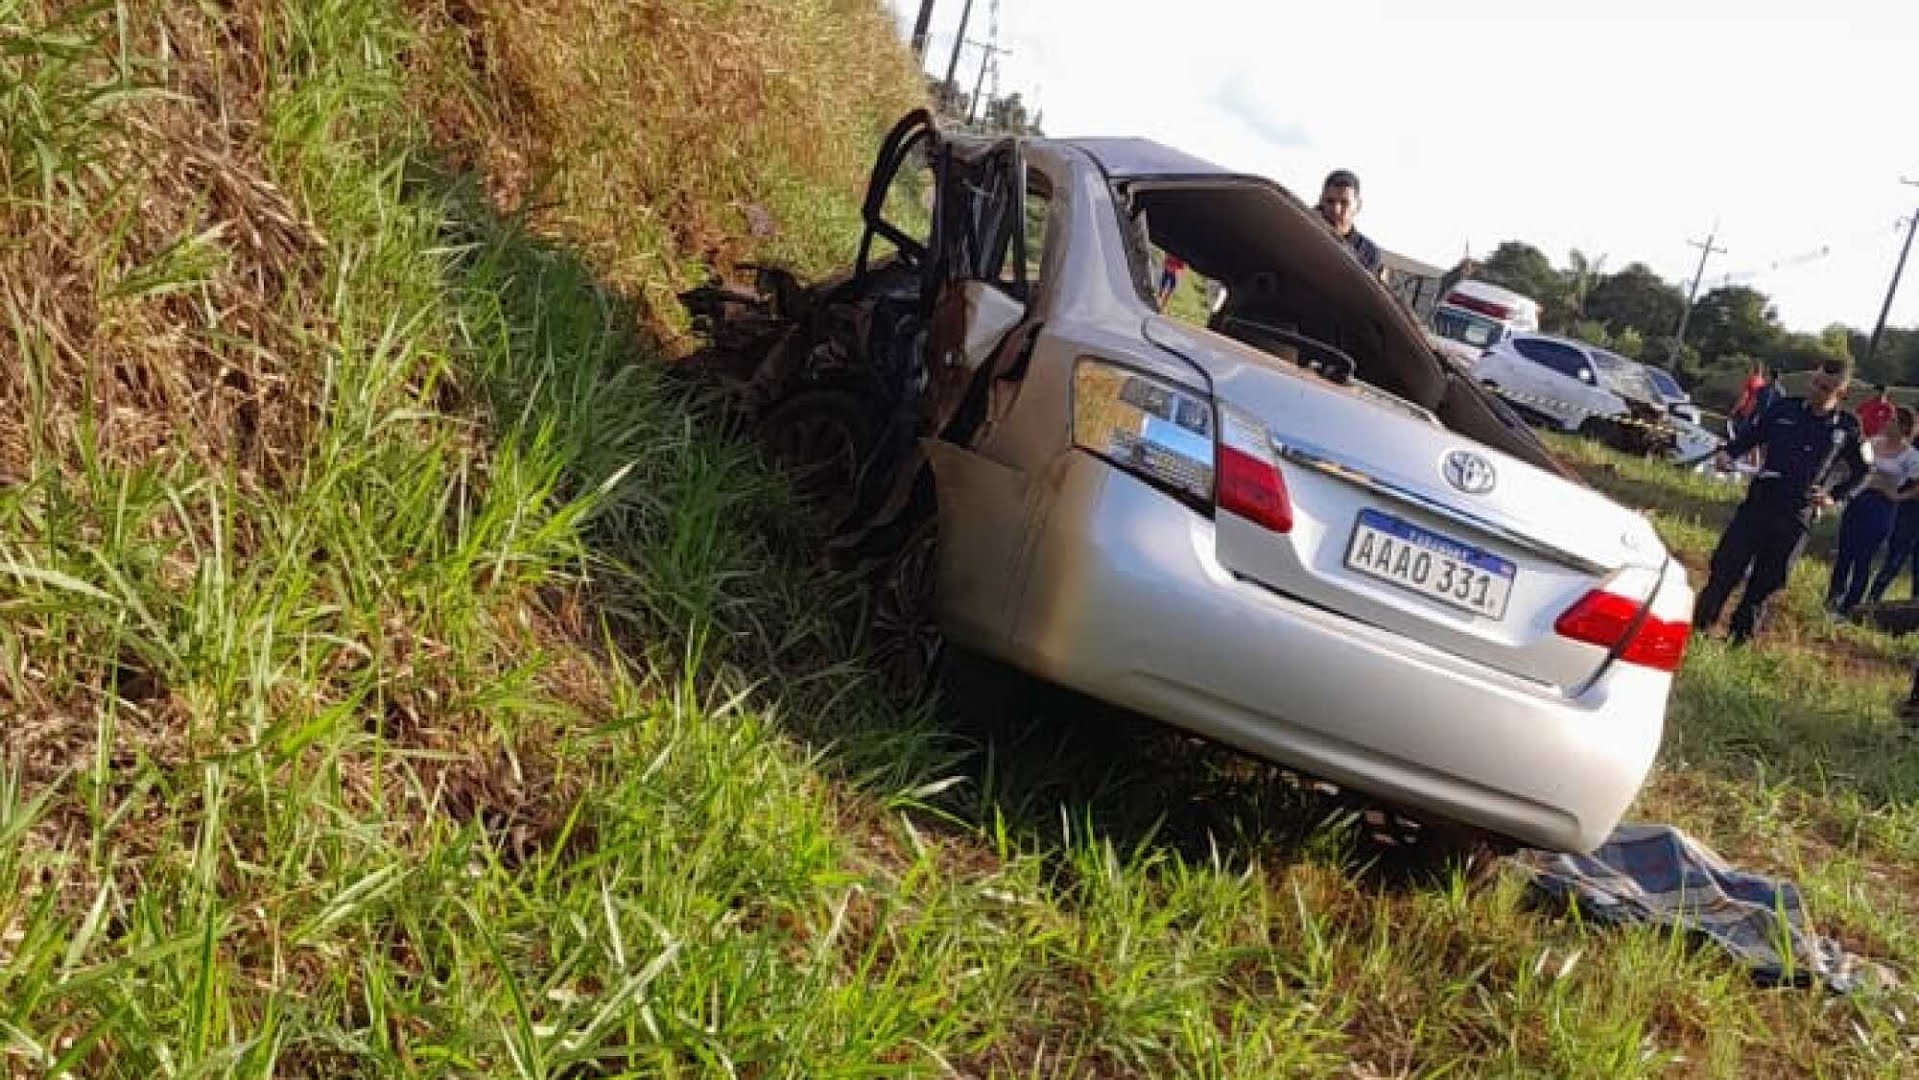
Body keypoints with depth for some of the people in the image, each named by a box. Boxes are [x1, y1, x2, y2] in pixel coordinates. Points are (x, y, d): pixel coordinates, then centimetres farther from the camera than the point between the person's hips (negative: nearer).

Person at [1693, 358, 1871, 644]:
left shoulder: (1848, 427, -2)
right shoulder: (1784, 409, 0)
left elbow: (1862, 470, 10)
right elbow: (1751, 435, 10)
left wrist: (1835, 496, -3)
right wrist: (1729, 453, -9)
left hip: (1795, 518, 0)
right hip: (1758, 502, 1)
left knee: (1764, 583, 7)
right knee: (1725, 568, -5)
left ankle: (1740, 637, 19)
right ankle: (1698, 625, 6)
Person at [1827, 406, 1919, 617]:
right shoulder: (1874, 443, 4)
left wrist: (1896, 496, -11)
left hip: (1882, 509, -4)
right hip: (1857, 501, 4)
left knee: (1863, 559, 2)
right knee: (1844, 553, 10)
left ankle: (1847, 607, 13)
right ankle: (1831, 601, 22)